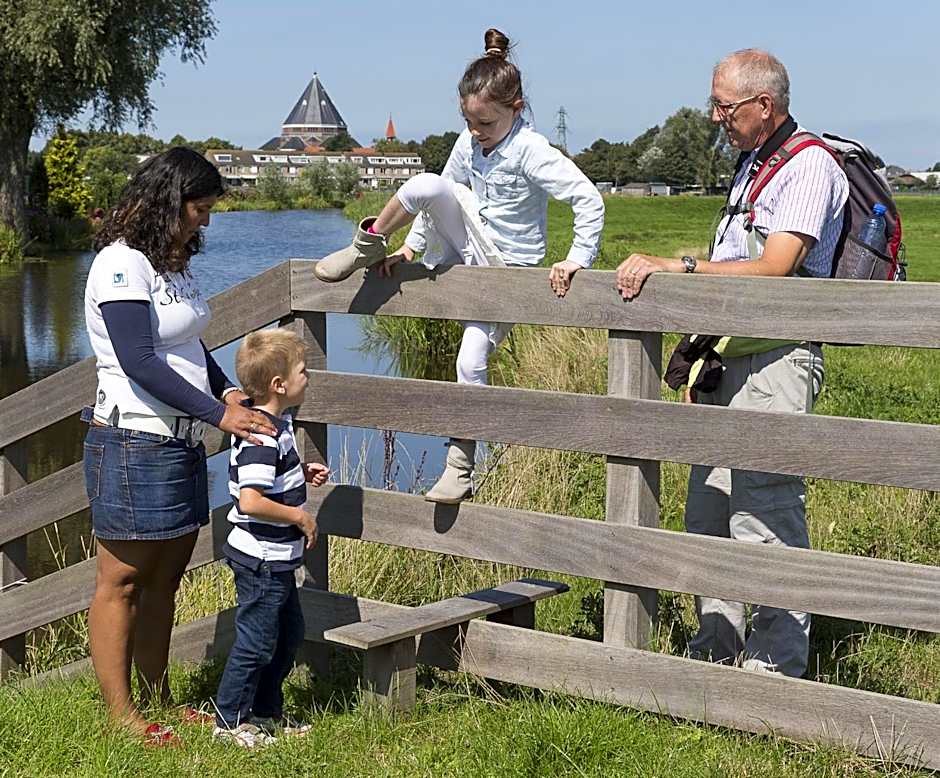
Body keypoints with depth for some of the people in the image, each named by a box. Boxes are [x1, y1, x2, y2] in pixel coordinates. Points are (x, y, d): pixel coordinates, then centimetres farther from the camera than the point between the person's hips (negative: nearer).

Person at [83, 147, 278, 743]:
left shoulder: (173, 262, 15)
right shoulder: (121, 264, -13)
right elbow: (140, 363, -21)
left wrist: (230, 392, 5)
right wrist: (218, 413, -23)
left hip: (181, 441, 9)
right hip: (134, 442, -9)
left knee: (165, 576, 12)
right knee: (122, 580, -1)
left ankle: (156, 701, 21)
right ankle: (120, 714, 4)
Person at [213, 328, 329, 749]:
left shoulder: (271, 425, 8)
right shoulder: (264, 438, -25)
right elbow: (250, 502, -32)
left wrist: (302, 474, 10)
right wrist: (300, 516, -21)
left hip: (276, 559, 11)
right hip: (261, 559, -11)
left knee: (288, 634, 20)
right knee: (256, 642, 1)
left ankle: (266, 712, 32)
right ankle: (229, 721, 13)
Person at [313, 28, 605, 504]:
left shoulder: (531, 152, -22)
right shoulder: (469, 145, -2)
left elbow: (589, 201, -26)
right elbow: (439, 199, 12)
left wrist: (577, 260, -29)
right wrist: (412, 247, 6)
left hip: (507, 269, -5)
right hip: (469, 250, 5)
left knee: (471, 363, -11)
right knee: (428, 185, -24)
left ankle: (460, 468, 3)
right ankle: (369, 246, -3)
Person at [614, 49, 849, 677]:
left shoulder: (810, 166, -9)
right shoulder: (750, 165, 21)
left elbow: (772, 270, -20)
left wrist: (676, 266, -19)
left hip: (777, 360, -10)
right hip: (729, 359, 10)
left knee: (763, 518, -11)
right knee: (707, 511, 11)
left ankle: (775, 668, -4)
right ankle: (716, 650, 21)